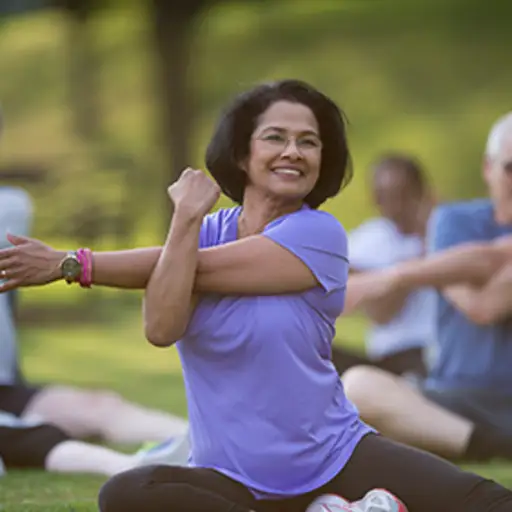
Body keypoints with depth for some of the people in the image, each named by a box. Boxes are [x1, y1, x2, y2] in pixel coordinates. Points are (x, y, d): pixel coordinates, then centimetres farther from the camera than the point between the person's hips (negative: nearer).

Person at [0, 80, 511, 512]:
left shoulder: (318, 233, -5)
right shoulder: (204, 232, 4)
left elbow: (199, 267, -12)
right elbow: (161, 330, -15)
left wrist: (70, 264, -9)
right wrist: (186, 217, -16)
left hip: (336, 460, -3)